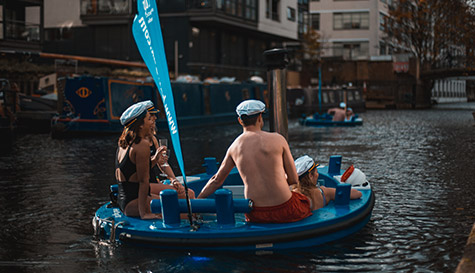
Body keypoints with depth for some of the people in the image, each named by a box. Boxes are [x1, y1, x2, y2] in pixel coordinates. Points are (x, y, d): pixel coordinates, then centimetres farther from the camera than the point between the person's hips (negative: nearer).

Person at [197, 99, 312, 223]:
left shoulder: (234, 147, 6)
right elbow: (293, 179, 1)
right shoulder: (277, 139, -4)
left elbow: (216, 181, 15)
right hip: (284, 211, -3)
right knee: (308, 201, 28)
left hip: (255, 216, 3)